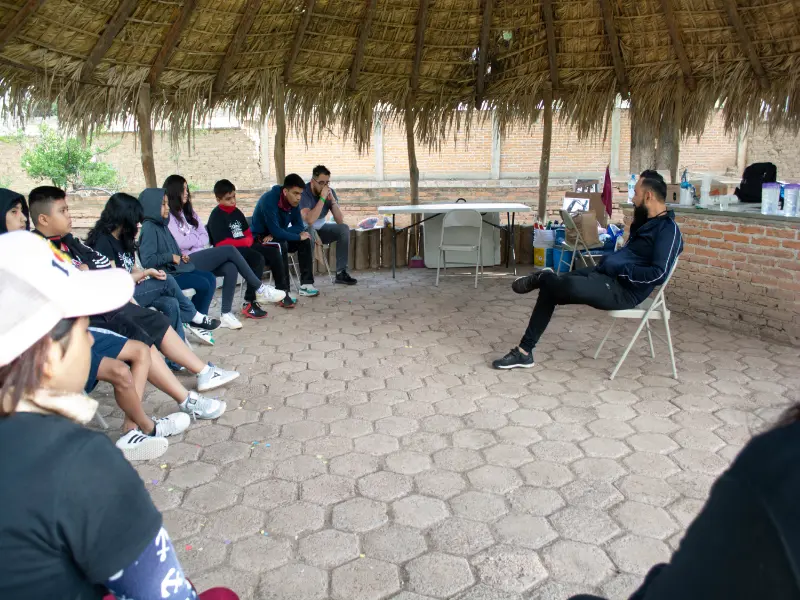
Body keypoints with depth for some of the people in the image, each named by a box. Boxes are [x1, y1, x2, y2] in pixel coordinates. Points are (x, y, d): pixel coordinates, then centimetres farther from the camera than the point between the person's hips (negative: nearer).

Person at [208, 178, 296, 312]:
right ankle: (249, 304, -30)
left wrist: (249, 241, -7)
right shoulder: (216, 216, -8)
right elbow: (222, 244, -17)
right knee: (258, 259, -31)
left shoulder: (236, 212, 16)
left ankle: (282, 292, 3)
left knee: (274, 252, -8)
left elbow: (248, 233, 18)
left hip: (245, 246, 8)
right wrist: (245, 241, -11)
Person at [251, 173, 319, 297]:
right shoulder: (269, 200, -29)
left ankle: (306, 284, -15)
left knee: (306, 240, -14)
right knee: (281, 244, -35)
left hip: (278, 236, 7)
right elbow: (276, 231, -34)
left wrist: (274, 235, -24)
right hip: (260, 238, -7)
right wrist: (299, 237, -24)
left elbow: (299, 226, -9)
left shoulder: (293, 201, -7)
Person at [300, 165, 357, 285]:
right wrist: (322, 198, -35)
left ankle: (341, 273, -13)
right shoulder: (303, 192, -24)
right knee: (310, 231, -38)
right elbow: (309, 220, -39)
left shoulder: (330, 192, -6)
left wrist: (332, 200, -23)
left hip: (320, 228, 6)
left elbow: (340, 221, -11)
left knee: (344, 228, -15)